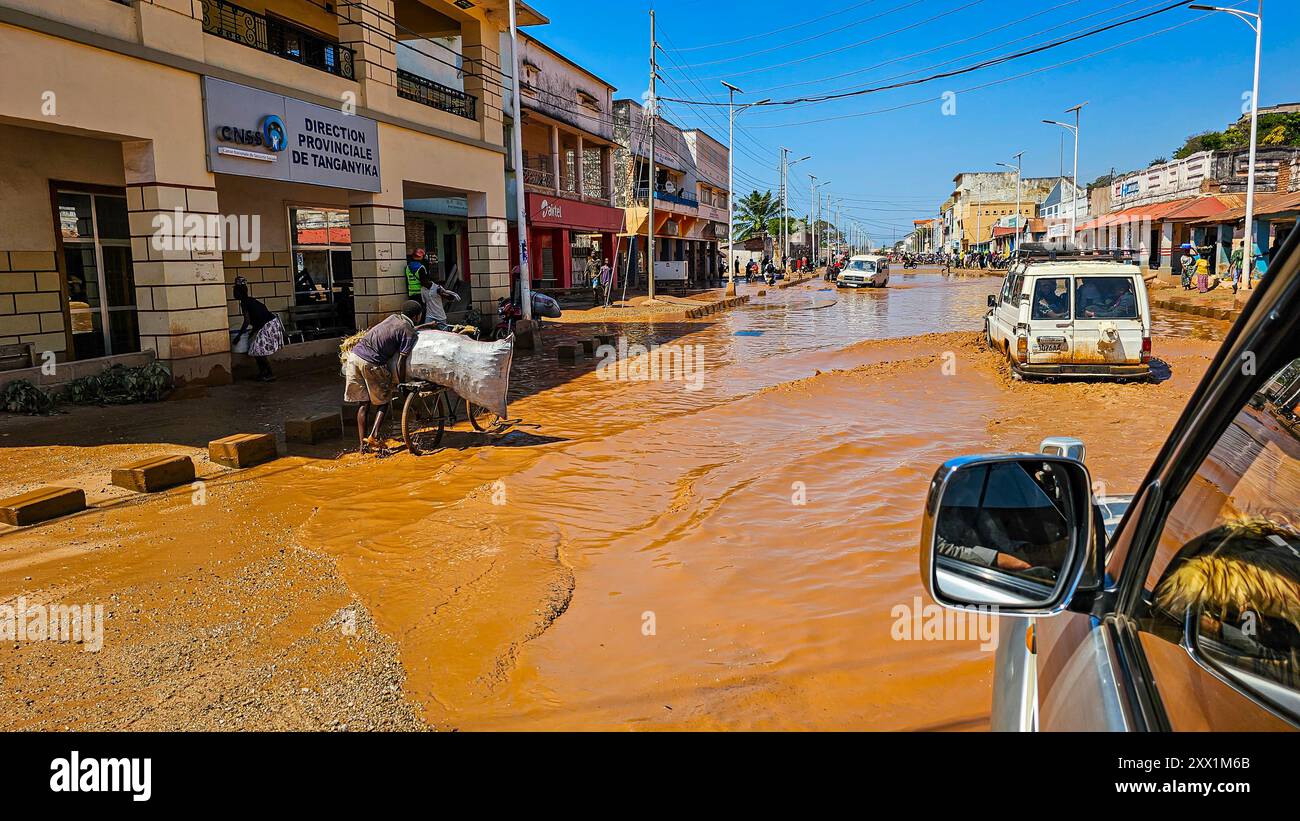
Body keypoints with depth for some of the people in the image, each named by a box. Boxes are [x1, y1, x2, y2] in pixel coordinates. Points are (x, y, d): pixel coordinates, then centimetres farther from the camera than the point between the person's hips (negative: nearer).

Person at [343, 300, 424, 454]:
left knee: (363, 403, 15)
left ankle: (362, 444, 16)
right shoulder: (410, 333, -3)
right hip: (371, 363, -7)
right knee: (383, 401, 14)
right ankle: (373, 437, 0)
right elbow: (401, 362, -8)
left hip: (354, 354, 7)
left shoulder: (394, 318, 18)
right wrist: (402, 385, 4)